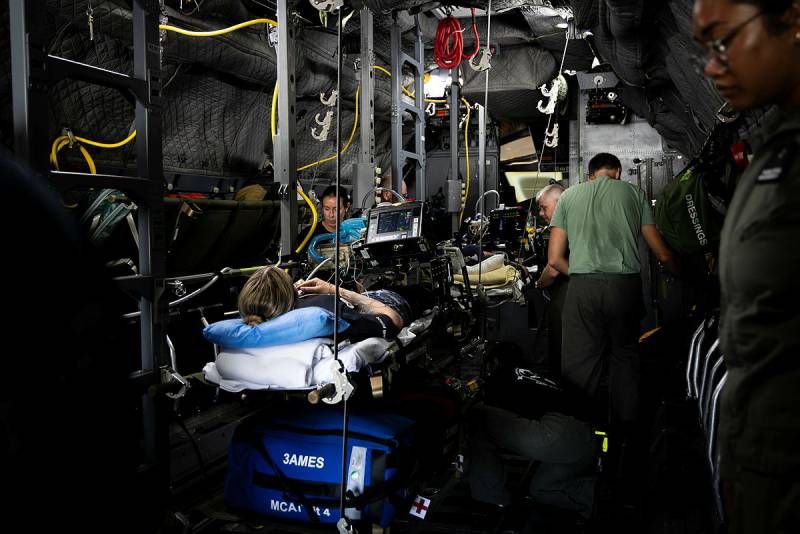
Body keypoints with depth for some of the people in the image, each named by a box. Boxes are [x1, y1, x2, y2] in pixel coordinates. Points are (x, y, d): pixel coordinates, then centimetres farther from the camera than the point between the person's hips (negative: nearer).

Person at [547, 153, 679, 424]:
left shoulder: (569, 195, 15)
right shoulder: (634, 193, 15)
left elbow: (554, 259, 9)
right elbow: (663, 254, 13)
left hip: (582, 288, 0)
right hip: (625, 286, 1)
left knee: (578, 366, 1)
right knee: (625, 357, 15)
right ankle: (625, 429, 19)